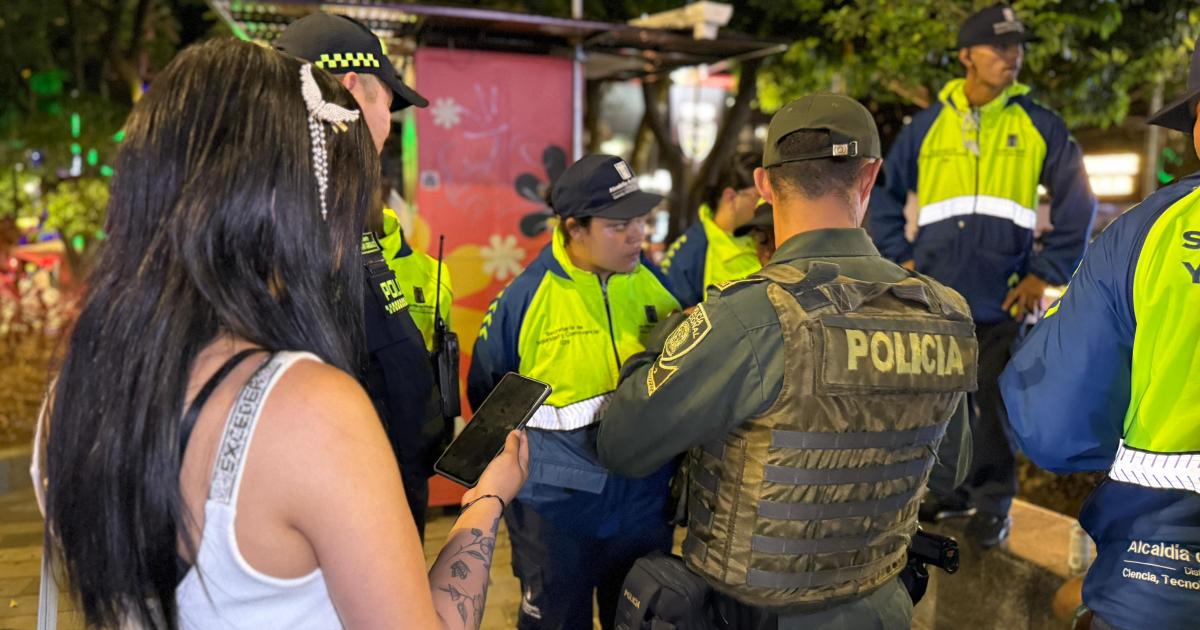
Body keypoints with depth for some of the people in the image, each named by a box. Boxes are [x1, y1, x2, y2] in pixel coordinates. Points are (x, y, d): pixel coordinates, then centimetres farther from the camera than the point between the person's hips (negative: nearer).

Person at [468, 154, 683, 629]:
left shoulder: (655, 283, -3)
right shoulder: (525, 296, -12)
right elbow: (486, 393, 0)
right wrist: (528, 457, 2)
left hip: (645, 503, 3)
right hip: (556, 508, -3)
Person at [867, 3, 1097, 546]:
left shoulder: (1040, 125, 4)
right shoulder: (928, 125, 7)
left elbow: (1076, 204, 6)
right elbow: (886, 195, 14)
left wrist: (1046, 273, 0)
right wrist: (899, 257, 4)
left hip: (1002, 297, -2)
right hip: (934, 297, 2)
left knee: (995, 404, 2)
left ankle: (993, 502, 18)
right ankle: (952, 488, 27)